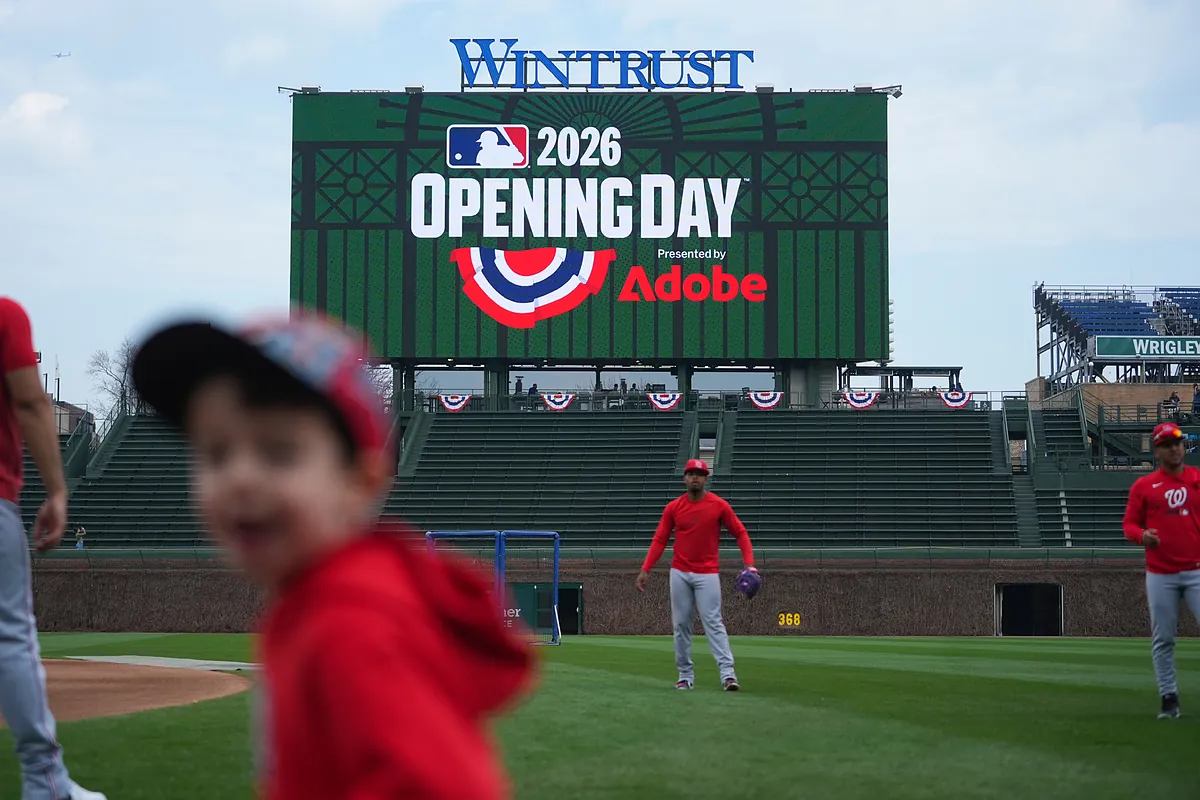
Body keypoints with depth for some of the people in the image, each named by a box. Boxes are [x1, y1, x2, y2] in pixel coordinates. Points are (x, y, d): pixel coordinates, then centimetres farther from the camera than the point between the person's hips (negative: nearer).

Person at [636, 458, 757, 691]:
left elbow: (740, 533, 1)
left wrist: (749, 564, -11)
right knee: (681, 624, 4)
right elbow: (660, 540, 4)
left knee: (713, 622, -12)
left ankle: (728, 673, -18)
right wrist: (645, 569, -5)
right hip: (680, 573, 3)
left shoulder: (719, 506, -3)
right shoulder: (673, 508, 3)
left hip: (707, 573, -3)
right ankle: (685, 675, 10)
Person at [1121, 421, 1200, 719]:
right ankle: (1169, 698, 12)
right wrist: (1142, 536, -15)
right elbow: (1130, 524, 6)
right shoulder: (1143, 486, 7)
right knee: (1163, 639, 3)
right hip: (1160, 575, 0)